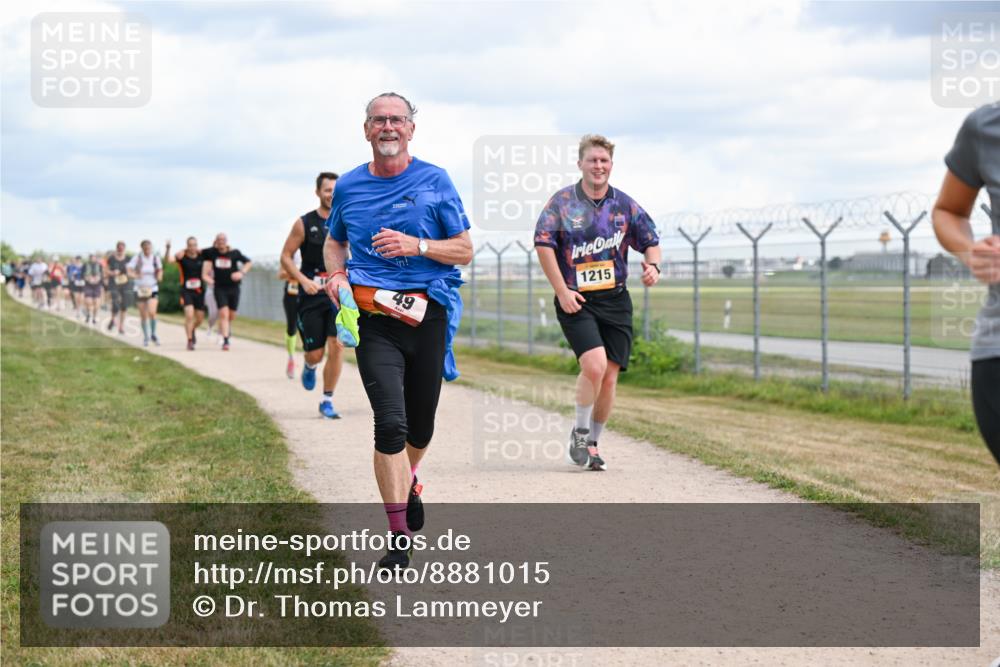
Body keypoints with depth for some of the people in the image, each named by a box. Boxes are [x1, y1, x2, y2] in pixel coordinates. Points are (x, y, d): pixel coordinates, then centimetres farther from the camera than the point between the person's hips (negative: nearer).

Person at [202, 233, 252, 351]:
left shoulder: (235, 253, -4)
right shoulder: (212, 252, -2)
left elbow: (248, 262, 6)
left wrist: (242, 272, -7)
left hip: (233, 287, 1)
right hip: (220, 288, -1)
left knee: (232, 315, 8)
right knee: (224, 314, -12)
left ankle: (228, 327, 41)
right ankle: (225, 340, -12)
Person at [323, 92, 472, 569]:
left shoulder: (435, 182, 2)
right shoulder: (348, 187, 7)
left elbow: (464, 250, 3)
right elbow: (334, 242, 23)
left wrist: (416, 246, -14)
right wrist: (336, 273, 2)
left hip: (428, 314, 1)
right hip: (373, 318, -1)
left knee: (420, 426, 13)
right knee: (391, 422, -15)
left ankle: (408, 483, 47)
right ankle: (399, 537, -11)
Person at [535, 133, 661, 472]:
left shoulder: (625, 204, 8)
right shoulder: (562, 202, -1)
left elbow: (651, 241, 15)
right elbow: (543, 244, -3)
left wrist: (653, 265, -8)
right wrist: (562, 291, -10)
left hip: (615, 300, 4)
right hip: (576, 301, -3)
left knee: (609, 377, 1)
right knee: (594, 365, -21)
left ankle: (593, 443, 18)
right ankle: (579, 432, 0)